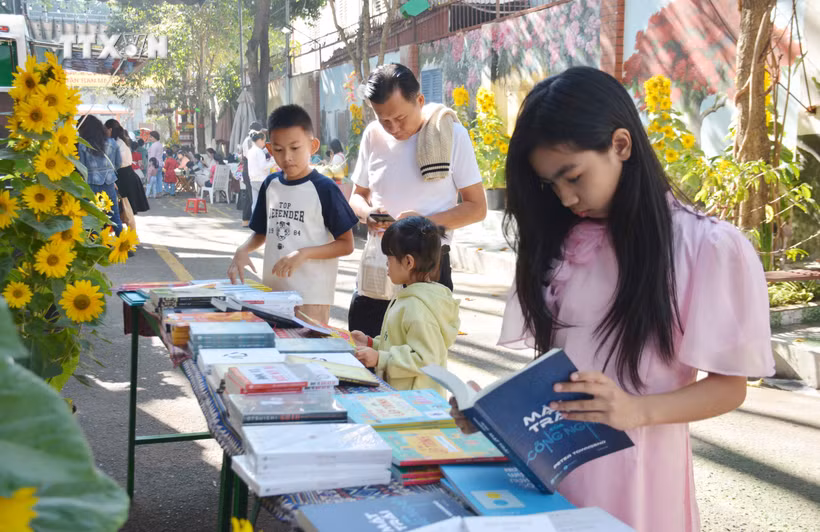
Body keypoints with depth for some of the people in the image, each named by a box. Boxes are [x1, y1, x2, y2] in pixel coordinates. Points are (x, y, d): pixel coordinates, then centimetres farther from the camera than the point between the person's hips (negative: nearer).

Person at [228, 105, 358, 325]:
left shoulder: (324, 189, -9)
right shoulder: (271, 184, 7)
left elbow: (346, 245, -7)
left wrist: (303, 254, -19)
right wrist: (243, 251, -2)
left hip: (312, 297, -5)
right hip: (272, 290, 5)